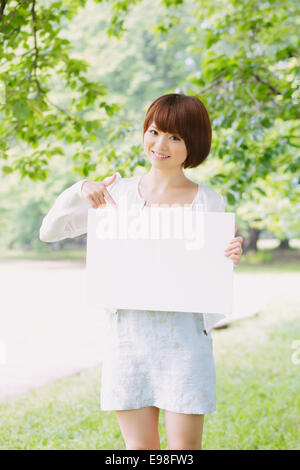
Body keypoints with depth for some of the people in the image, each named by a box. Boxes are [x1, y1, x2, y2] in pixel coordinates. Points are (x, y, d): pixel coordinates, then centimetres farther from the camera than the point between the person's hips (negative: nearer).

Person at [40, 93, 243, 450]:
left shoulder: (208, 203, 3)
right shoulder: (119, 192, 8)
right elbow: (49, 232, 10)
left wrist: (231, 258, -16)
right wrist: (79, 191, -7)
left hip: (183, 334, -2)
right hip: (128, 331, 2)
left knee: (184, 446, 2)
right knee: (140, 446, 8)